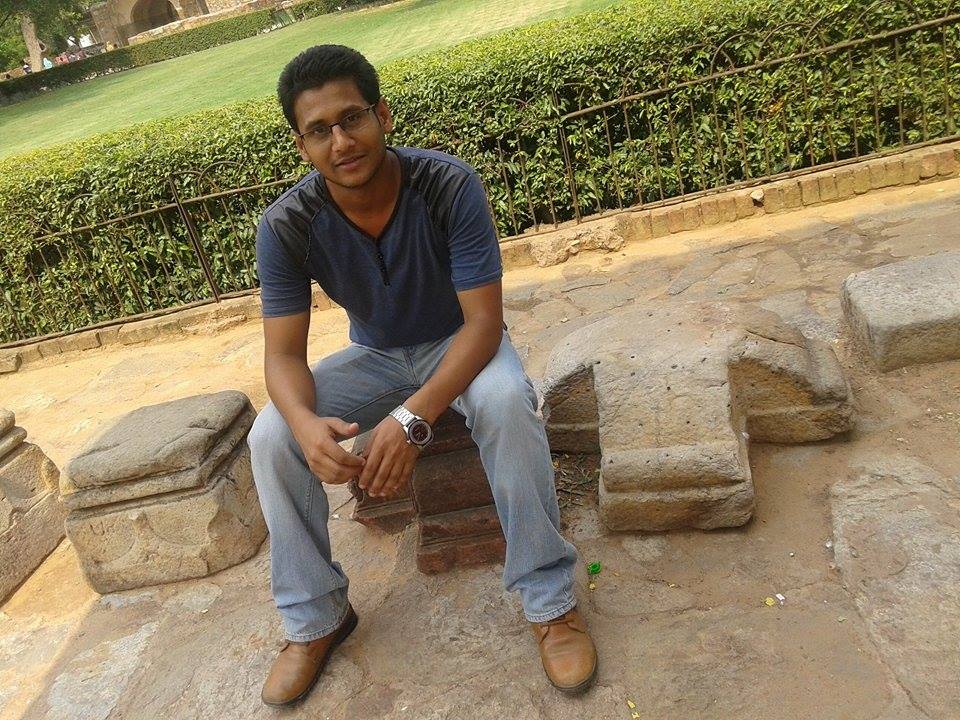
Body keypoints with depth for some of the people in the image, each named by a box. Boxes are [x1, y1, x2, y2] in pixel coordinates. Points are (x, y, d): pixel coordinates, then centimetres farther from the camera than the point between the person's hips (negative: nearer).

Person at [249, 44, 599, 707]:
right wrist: (306, 422, -43)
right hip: (375, 356, 3)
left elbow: (484, 320, -29)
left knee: (506, 401, -36)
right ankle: (315, 618, 1)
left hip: (460, 343, -2)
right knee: (271, 437, -19)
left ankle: (550, 599, -17)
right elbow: (284, 354, -19)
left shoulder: (450, 185, -28)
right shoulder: (286, 225, -21)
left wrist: (414, 417, -44)